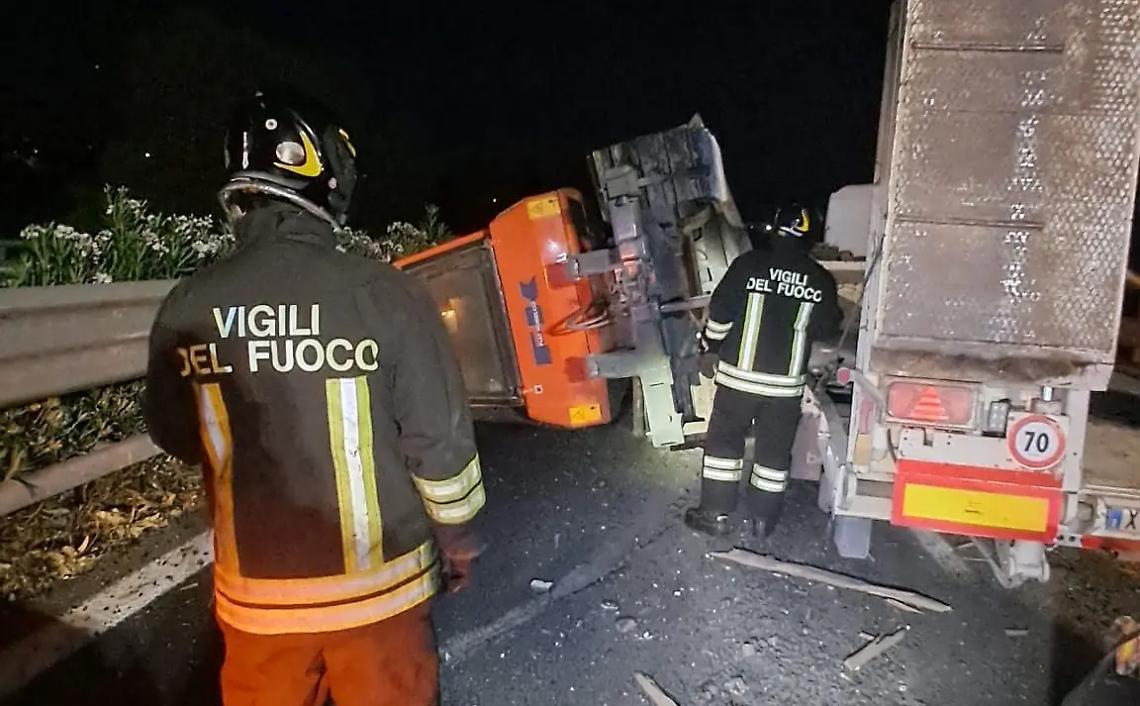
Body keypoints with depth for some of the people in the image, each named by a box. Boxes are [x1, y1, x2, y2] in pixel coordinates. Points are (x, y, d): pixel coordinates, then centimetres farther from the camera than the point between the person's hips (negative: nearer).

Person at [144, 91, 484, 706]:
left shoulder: (184, 311, -11)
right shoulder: (386, 296, -20)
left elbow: (176, 437, 5)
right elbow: (440, 439, -14)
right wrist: (456, 537, 3)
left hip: (255, 594, 3)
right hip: (376, 585, -2)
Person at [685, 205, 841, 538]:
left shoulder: (748, 264, -9)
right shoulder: (821, 280, -1)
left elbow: (720, 313, -7)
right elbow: (826, 327, 10)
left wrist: (712, 347, 9)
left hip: (739, 375, -2)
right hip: (787, 382, 2)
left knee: (723, 442, 12)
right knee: (775, 451, 14)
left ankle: (715, 513, 16)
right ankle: (763, 518, 24)